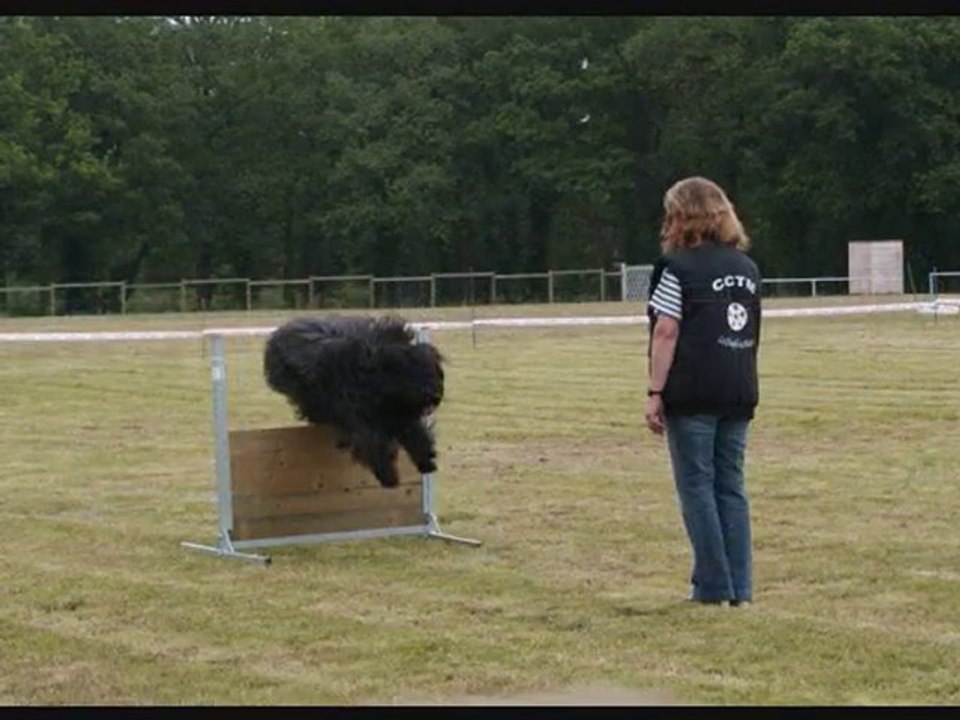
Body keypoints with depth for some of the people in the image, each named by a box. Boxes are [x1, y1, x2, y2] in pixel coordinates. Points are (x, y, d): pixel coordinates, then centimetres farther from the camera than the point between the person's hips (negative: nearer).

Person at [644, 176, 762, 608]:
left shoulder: (678, 266, -7)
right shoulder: (747, 266, 12)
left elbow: (666, 333, -11)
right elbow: (752, 333, 16)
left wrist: (655, 392, -9)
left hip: (692, 394, -6)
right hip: (739, 394, 6)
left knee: (697, 487, 1)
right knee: (731, 487, 10)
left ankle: (714, 587, 1)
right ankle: (740, 588, 8)